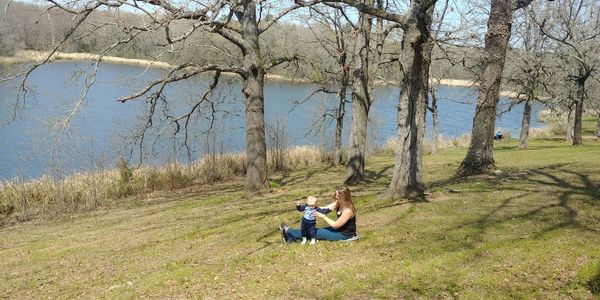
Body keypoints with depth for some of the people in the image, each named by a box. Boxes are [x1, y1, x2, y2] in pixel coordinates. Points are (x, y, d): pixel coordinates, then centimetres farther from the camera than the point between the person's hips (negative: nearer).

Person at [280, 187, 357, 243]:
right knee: (317, 230, 1)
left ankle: (288, 231, -2)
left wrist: (322, 216, -23)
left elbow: (336, 225, -24)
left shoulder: (348, 211, -28)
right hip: (339, 229, 8)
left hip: (345, 235, -8)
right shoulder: (338, 203, -1)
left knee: (318, 233, -8)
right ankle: (290, 238, 4)